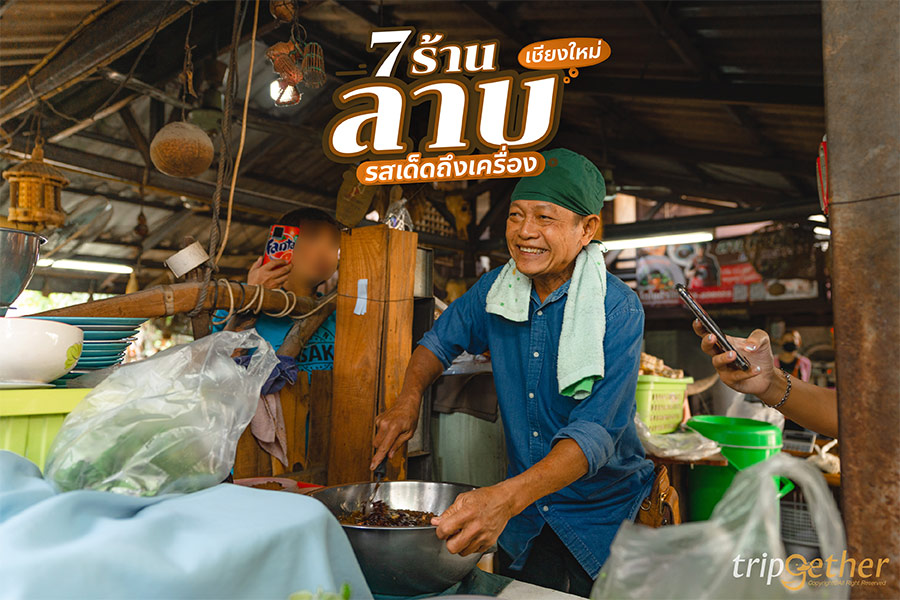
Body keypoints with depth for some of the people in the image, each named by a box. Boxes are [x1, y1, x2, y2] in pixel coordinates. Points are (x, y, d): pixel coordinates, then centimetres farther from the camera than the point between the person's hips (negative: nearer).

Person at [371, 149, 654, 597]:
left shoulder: (618, 311, -21)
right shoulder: (495, 290, -7)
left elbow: (595, 432, -31)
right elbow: (440, 341, 10)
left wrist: (507, 496, -45)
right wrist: (409, 397, -10)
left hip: (601, 513, -3)